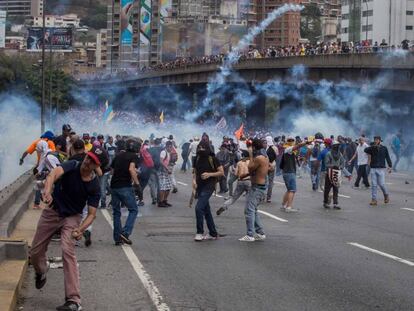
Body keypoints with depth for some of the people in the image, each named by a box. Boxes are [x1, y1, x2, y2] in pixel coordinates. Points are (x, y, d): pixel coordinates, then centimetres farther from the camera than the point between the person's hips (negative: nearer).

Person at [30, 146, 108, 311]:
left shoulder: (94, 186, -18)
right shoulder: (72, 166, -19)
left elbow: (91, 214, -16)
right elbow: (54, 174, -39)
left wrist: (80, 230, -36)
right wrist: (47, 191, -60)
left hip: (71, 217, -2)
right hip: (51, 212, 2)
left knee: (68, 251, -24)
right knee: (35, 253, 9)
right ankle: (41, 272, 48)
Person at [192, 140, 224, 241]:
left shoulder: (212, 159, -9)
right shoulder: (197, 159, 7)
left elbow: (221, 172, -7)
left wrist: (209, 174, -19)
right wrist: (194, 180, 0)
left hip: (209, 186, -7)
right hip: (200, 186, 7)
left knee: (199, 207, -18)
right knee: (206, 210, 12)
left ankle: (200, 233, -9)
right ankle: (213, 234, 21)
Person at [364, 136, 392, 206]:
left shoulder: (384, 148, 4)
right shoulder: (372, 148, 5)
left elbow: (387, 158, 4)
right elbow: (366, 150, -13)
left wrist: (390, 166, -7)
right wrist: (373, 146, -24)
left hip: (381, 169, -2)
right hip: (373, 169, 2)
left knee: (381, 184, -4)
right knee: (373, 185, -2)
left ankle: (386, 195, 22)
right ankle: (374, 200, 1)